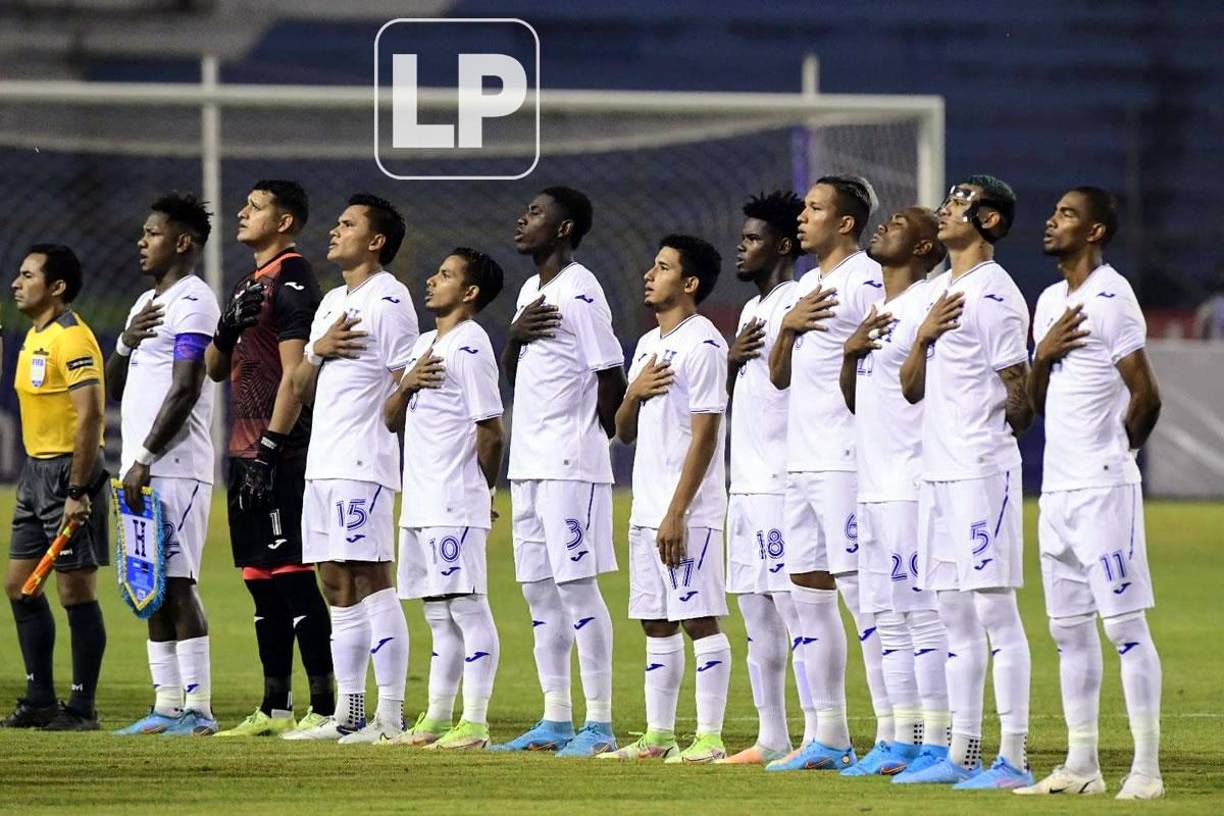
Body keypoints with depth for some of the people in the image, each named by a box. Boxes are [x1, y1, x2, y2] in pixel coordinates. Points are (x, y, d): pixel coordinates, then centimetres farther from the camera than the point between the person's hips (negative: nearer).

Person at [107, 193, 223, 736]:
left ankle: (198, 708, -14)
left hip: (175, 468, -10)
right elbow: (113, 388, 23)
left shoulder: (192, 301, -9)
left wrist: (145, 459, -19)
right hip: (143, 469, 10)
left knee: (176, 583, -12)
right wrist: (126, 343, 3)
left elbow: (185, 390, -17)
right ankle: (167, 706, 10)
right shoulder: (147, 304, 21)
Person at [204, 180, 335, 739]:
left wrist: (270, 447, -20)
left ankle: (324, 706, -10)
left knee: (293, 577, -10)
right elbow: (215, 370, 22)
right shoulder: (251, 282, 19)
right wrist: (228, 326, 2)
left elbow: (295, 373, -17)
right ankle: (275, 707, 15)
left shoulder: (292, 280, -10)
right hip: (246, 451, 10)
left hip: (279, 452, -10)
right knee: (261, 581, 11)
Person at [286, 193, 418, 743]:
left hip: (364, 465, -9)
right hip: (322, 464, 9)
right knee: (337, 588, 9)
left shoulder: (388, 300, -6)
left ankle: (391, 717, -13)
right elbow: (302, 390, 19)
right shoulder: (332, 302, 21)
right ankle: (348, 714, 13)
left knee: (371, 581, -12)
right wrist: (318, 351, 1)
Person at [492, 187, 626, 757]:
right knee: (539, 590, 10)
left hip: (571, 466, -9)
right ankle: (556, 720, 14)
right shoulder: (531, 290, 17)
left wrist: (589, 437, -3)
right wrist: (515, 336, 0)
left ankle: (599, 723, -8)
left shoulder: (580, 290, -12)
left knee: (578, 586, -9)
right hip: (528, 463, 9)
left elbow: (612, 378, -13)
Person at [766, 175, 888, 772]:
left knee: (861, 591, -11)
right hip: (801, 463, 10)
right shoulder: (806, 286, 19)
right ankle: (829, 739, 13)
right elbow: (779, 377, 18)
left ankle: (893, 734, -10)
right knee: (809, 594, 9)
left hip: (846, 463, -10)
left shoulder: (865, 282, -8)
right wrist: (788, 327, 1)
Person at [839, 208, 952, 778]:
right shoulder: (874, 311, 20)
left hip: (911, 487, -10)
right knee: (888, 616, 11)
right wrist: (850, 351, 4)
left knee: (924, 611, -9)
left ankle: (937, 743, -9)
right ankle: (902, 740, 16)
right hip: (873, 486, 10)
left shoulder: (926, 306, -8)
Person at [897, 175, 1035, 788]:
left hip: (982, 470, -9)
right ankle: (962, 754, 14)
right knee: (955, 616, 11)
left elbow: (1019, 392, -11)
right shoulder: (935, 293, 17)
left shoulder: (993, 291, -10)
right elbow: (911, 388, 14)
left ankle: (1013, 759, -10)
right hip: (937, 471, 9)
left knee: (995, 610, -9)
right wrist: (924, 335, -2)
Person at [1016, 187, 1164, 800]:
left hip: (1103, 488, -9)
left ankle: (1146, 769, -10)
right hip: (1057, 489, 9)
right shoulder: (1049, 302, 16)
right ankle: (1081, 766, 15)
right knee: (1069, 630, 10)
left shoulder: (1110, 298, -11)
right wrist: (1043, 354, -1)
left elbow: (1145, 396, -15)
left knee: (1126, 625, -9)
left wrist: (1115, 451, 0)